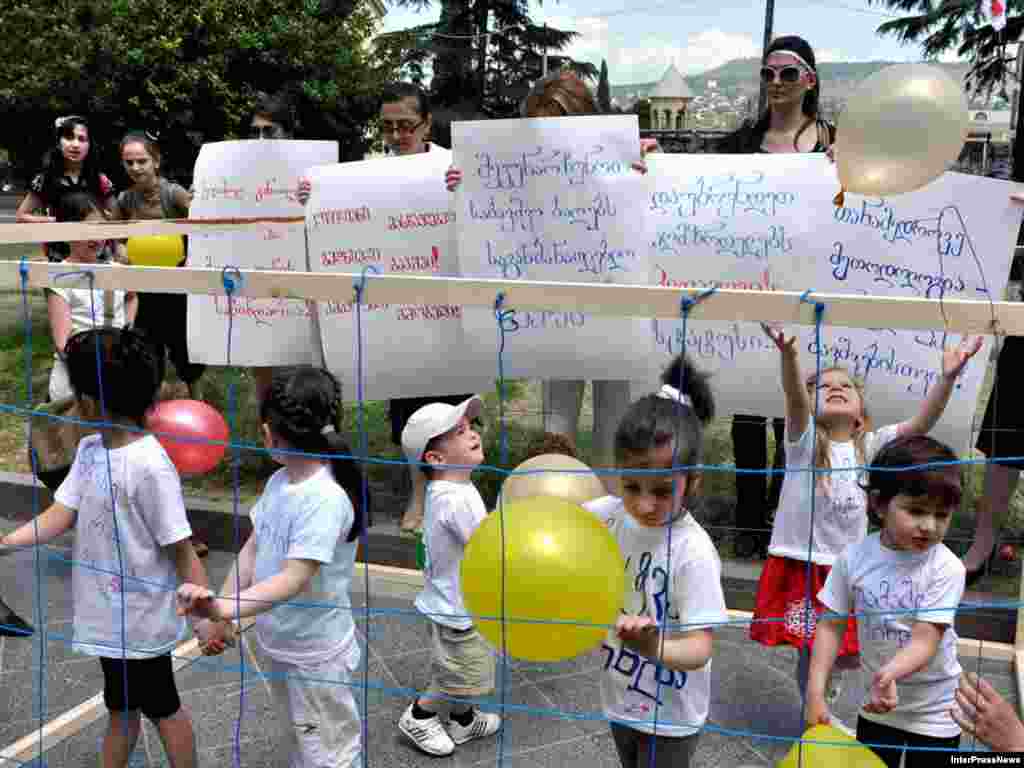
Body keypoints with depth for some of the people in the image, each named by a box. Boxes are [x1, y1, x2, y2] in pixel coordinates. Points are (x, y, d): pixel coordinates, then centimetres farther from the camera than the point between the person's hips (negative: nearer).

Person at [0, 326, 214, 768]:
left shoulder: (148, 465, -27)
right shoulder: (89, 450, -1)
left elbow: (180, 549, -24)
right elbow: (60, 516, -2)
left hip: (140, 619, -8)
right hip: (108, 612, 8)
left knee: (161, 709, 13)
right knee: (120, 708, 26)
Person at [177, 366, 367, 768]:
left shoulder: (326, 498, -29)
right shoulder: (278, 481, -2)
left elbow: (294, 579, -33)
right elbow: (253, 549, 4)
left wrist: (223, 608, -42)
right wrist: (217, 608, -5)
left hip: (315, 655, -8)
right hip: (280, 644, 8)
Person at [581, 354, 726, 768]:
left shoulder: (693, 551, -27)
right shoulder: (608, 514, -13)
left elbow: (699, 649, -28)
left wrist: (654, 647, -48)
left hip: (669, 715, -5)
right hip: (618, 695, 5)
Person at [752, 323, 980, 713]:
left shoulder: (869, 446, 3)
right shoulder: (804, 440, -7)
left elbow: (920, 424, -11)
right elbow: (793, 396, -27)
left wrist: (947, 377, -27)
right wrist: (788, 354, -47)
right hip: (798, 563, -3)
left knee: (843, 655, 12)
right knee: (809, 652, 7)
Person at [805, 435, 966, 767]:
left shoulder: (945, 567, -20)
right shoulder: (854, 557, -13)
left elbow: (925, 640, -25)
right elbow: (831, 626, -6)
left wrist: (889, 673, -45)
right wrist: (815, 692, -15)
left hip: (932, 712, -2)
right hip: (876, 703, 3)